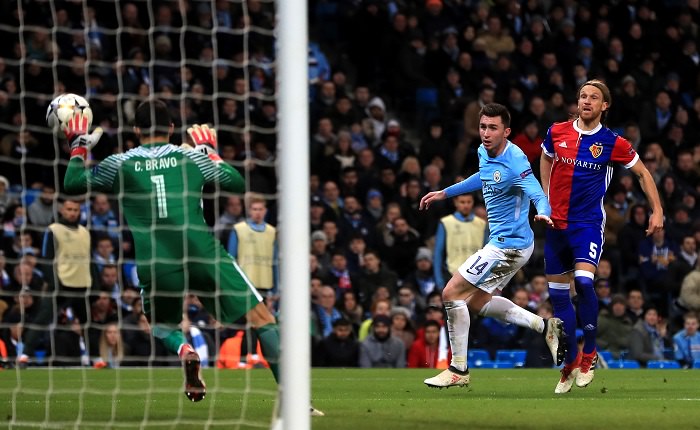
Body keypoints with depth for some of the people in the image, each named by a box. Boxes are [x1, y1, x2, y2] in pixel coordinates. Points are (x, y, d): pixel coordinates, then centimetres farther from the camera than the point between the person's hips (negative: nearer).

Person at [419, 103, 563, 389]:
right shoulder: (485, 153, 3)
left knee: (453, 293, -8)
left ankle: (458, 370, 1)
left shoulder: (514, 162, -24)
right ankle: (545, 326, 22)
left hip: (509, 244, -10)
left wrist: (543, 214, -56)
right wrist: (444, 193, 31)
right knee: (477, 301, 20)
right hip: (503, 241, 10)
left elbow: (538, 196, -33)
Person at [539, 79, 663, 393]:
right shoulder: (557, 132, 1)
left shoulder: (612, 143, -6)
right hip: (556, 223, 4)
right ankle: (571, 362, 18)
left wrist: (657, 211, 3)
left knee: (583, 281, -24)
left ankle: (589, 354, -7)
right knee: (558, 294, 5)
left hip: (589, 223, -4)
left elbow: (643, 173, 8)